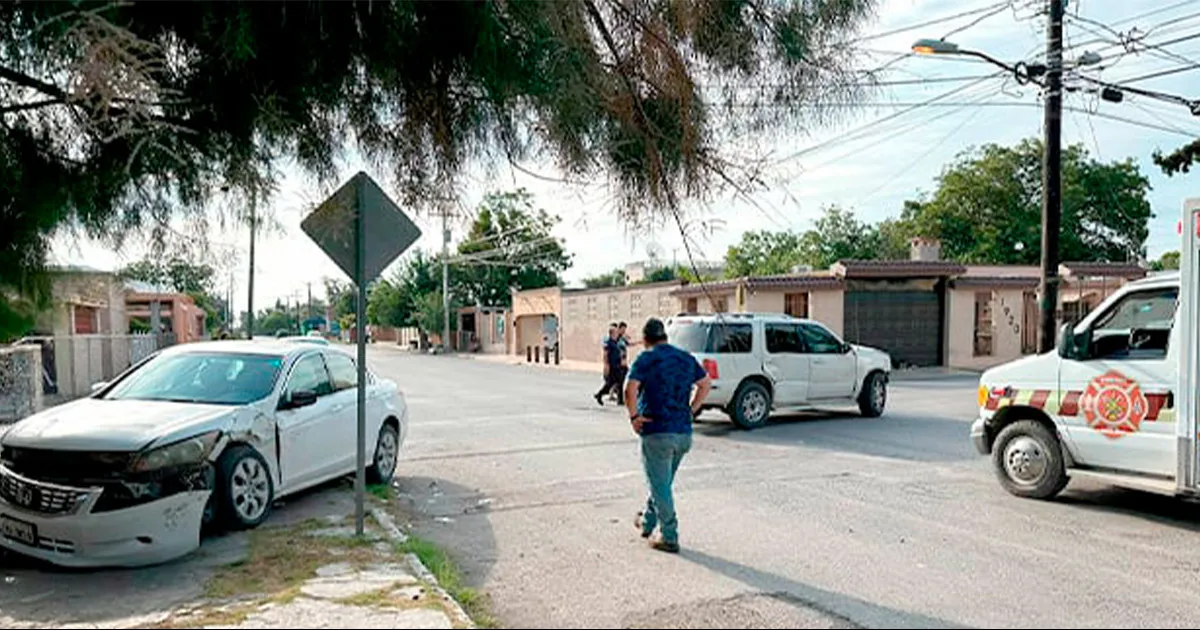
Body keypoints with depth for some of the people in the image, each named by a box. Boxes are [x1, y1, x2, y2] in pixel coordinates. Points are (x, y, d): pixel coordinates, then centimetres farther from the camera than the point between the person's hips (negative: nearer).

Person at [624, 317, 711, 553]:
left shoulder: (647, 358, -9)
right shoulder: (686, 358, 9)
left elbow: (630, 389, -22)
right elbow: (706, 384, 17)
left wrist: (634, 416, -10)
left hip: (657, 431, -6)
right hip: (684, 432, 6)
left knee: (660, 486, 4)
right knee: (663, 482, 22)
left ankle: (669, 538, 8)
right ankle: (647, 522, 37)